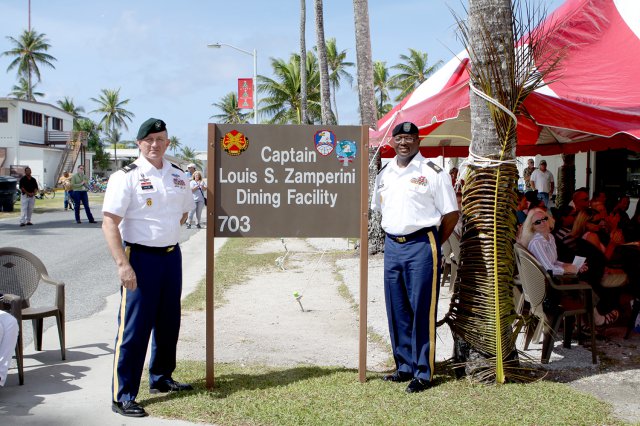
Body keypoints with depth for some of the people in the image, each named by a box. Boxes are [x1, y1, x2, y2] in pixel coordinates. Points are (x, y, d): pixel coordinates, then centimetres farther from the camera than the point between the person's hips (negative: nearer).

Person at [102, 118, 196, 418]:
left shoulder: (178, 177, 9)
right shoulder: (127, 177, -10)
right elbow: (110, 223, -15)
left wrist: (168, 234, 12)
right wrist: (123, 265, -22)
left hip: (172, 256, 6)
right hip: (140, 257, -6)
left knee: (168, 322, 16)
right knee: (134, 327, -4)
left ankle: (161, 379, 34)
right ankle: (122, 396, 5)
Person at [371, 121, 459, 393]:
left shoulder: (432, 173, -6)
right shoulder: (384, 174, 12)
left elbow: (451, 214, -4)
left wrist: (432, 245, -2)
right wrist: (394, 235, 14)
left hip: (421, 245, -6)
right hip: (392, 245, 6)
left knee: (422, 310, -3)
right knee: (396, 311, 10)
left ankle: (423, 373, 5)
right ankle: (405, 366, 22)